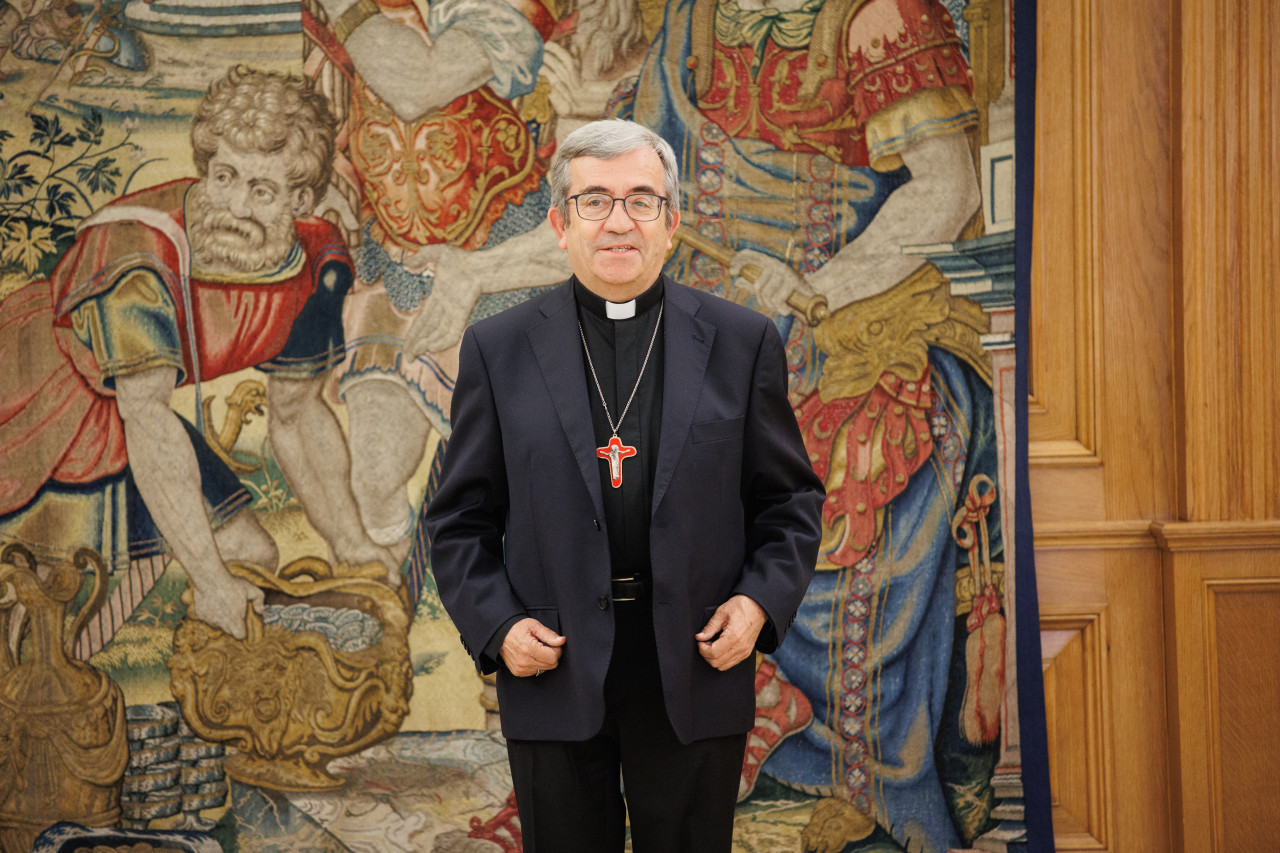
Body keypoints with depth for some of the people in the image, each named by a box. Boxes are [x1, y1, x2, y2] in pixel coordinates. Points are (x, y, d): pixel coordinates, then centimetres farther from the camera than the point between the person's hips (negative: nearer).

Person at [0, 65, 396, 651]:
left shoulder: (315, 265, -12)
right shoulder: (138, 251, -33)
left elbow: (298, 416, 3)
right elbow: (148, 424, -32)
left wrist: (349, 543, 1)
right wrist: (210, 581, -31)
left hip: (113, 424, 7)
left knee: (254, 559, 6)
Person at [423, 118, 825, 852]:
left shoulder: (742, 342, 4)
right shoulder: (499, 349, 3)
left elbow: (792, 498, 8)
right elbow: (462, 517, 6)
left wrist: (761, 601, -7)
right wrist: (495, 624, -8)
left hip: (696, 675, 0)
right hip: (554, 678, 0)